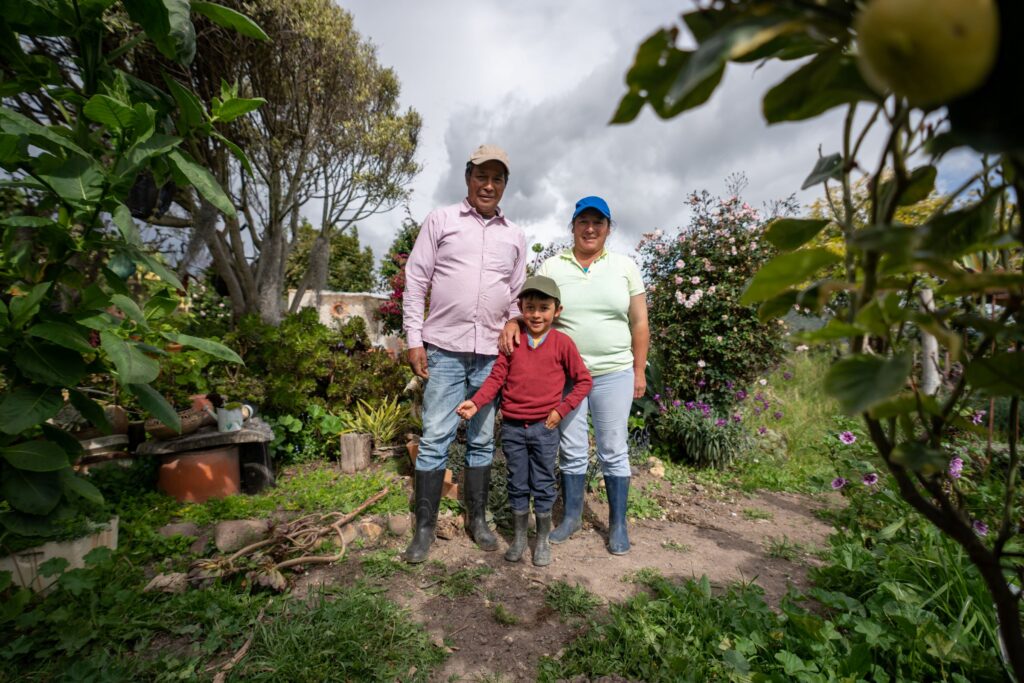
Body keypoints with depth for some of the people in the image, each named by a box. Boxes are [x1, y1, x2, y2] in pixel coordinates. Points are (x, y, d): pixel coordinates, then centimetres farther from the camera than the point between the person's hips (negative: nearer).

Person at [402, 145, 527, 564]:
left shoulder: (514, 236, 13)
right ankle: (425, 527, 13)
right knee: (435, 440, -1)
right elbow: (416, 280, 2)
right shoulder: (440, 221, 5)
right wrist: (414, 339, -4)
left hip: (492, 354, 3)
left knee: (482, 441, 11)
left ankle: (477, 519, 25)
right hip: (444, 349, -2)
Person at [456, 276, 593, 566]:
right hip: (512, 426, 2)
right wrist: (475, 403, -14)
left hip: (544, 427, -2)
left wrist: (561, 410, -6)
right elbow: (497, 377, 0)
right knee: (517, 485, 14)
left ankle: (543, 541, 27)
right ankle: (519, 537, 30)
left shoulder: (562, 342, -4)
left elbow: (583, 380, 2)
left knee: (543, 485, 9)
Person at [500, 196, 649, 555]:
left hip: (613, 373, 0)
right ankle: (571, 516, 29)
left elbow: (639, 323, 6)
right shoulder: (552, 267, 5)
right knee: (572, 451, 11)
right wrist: (513, 322, -22)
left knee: (614, 451, 7)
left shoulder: (625, 266, 5)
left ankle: (618, 523, 23)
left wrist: (639, 370, 4)